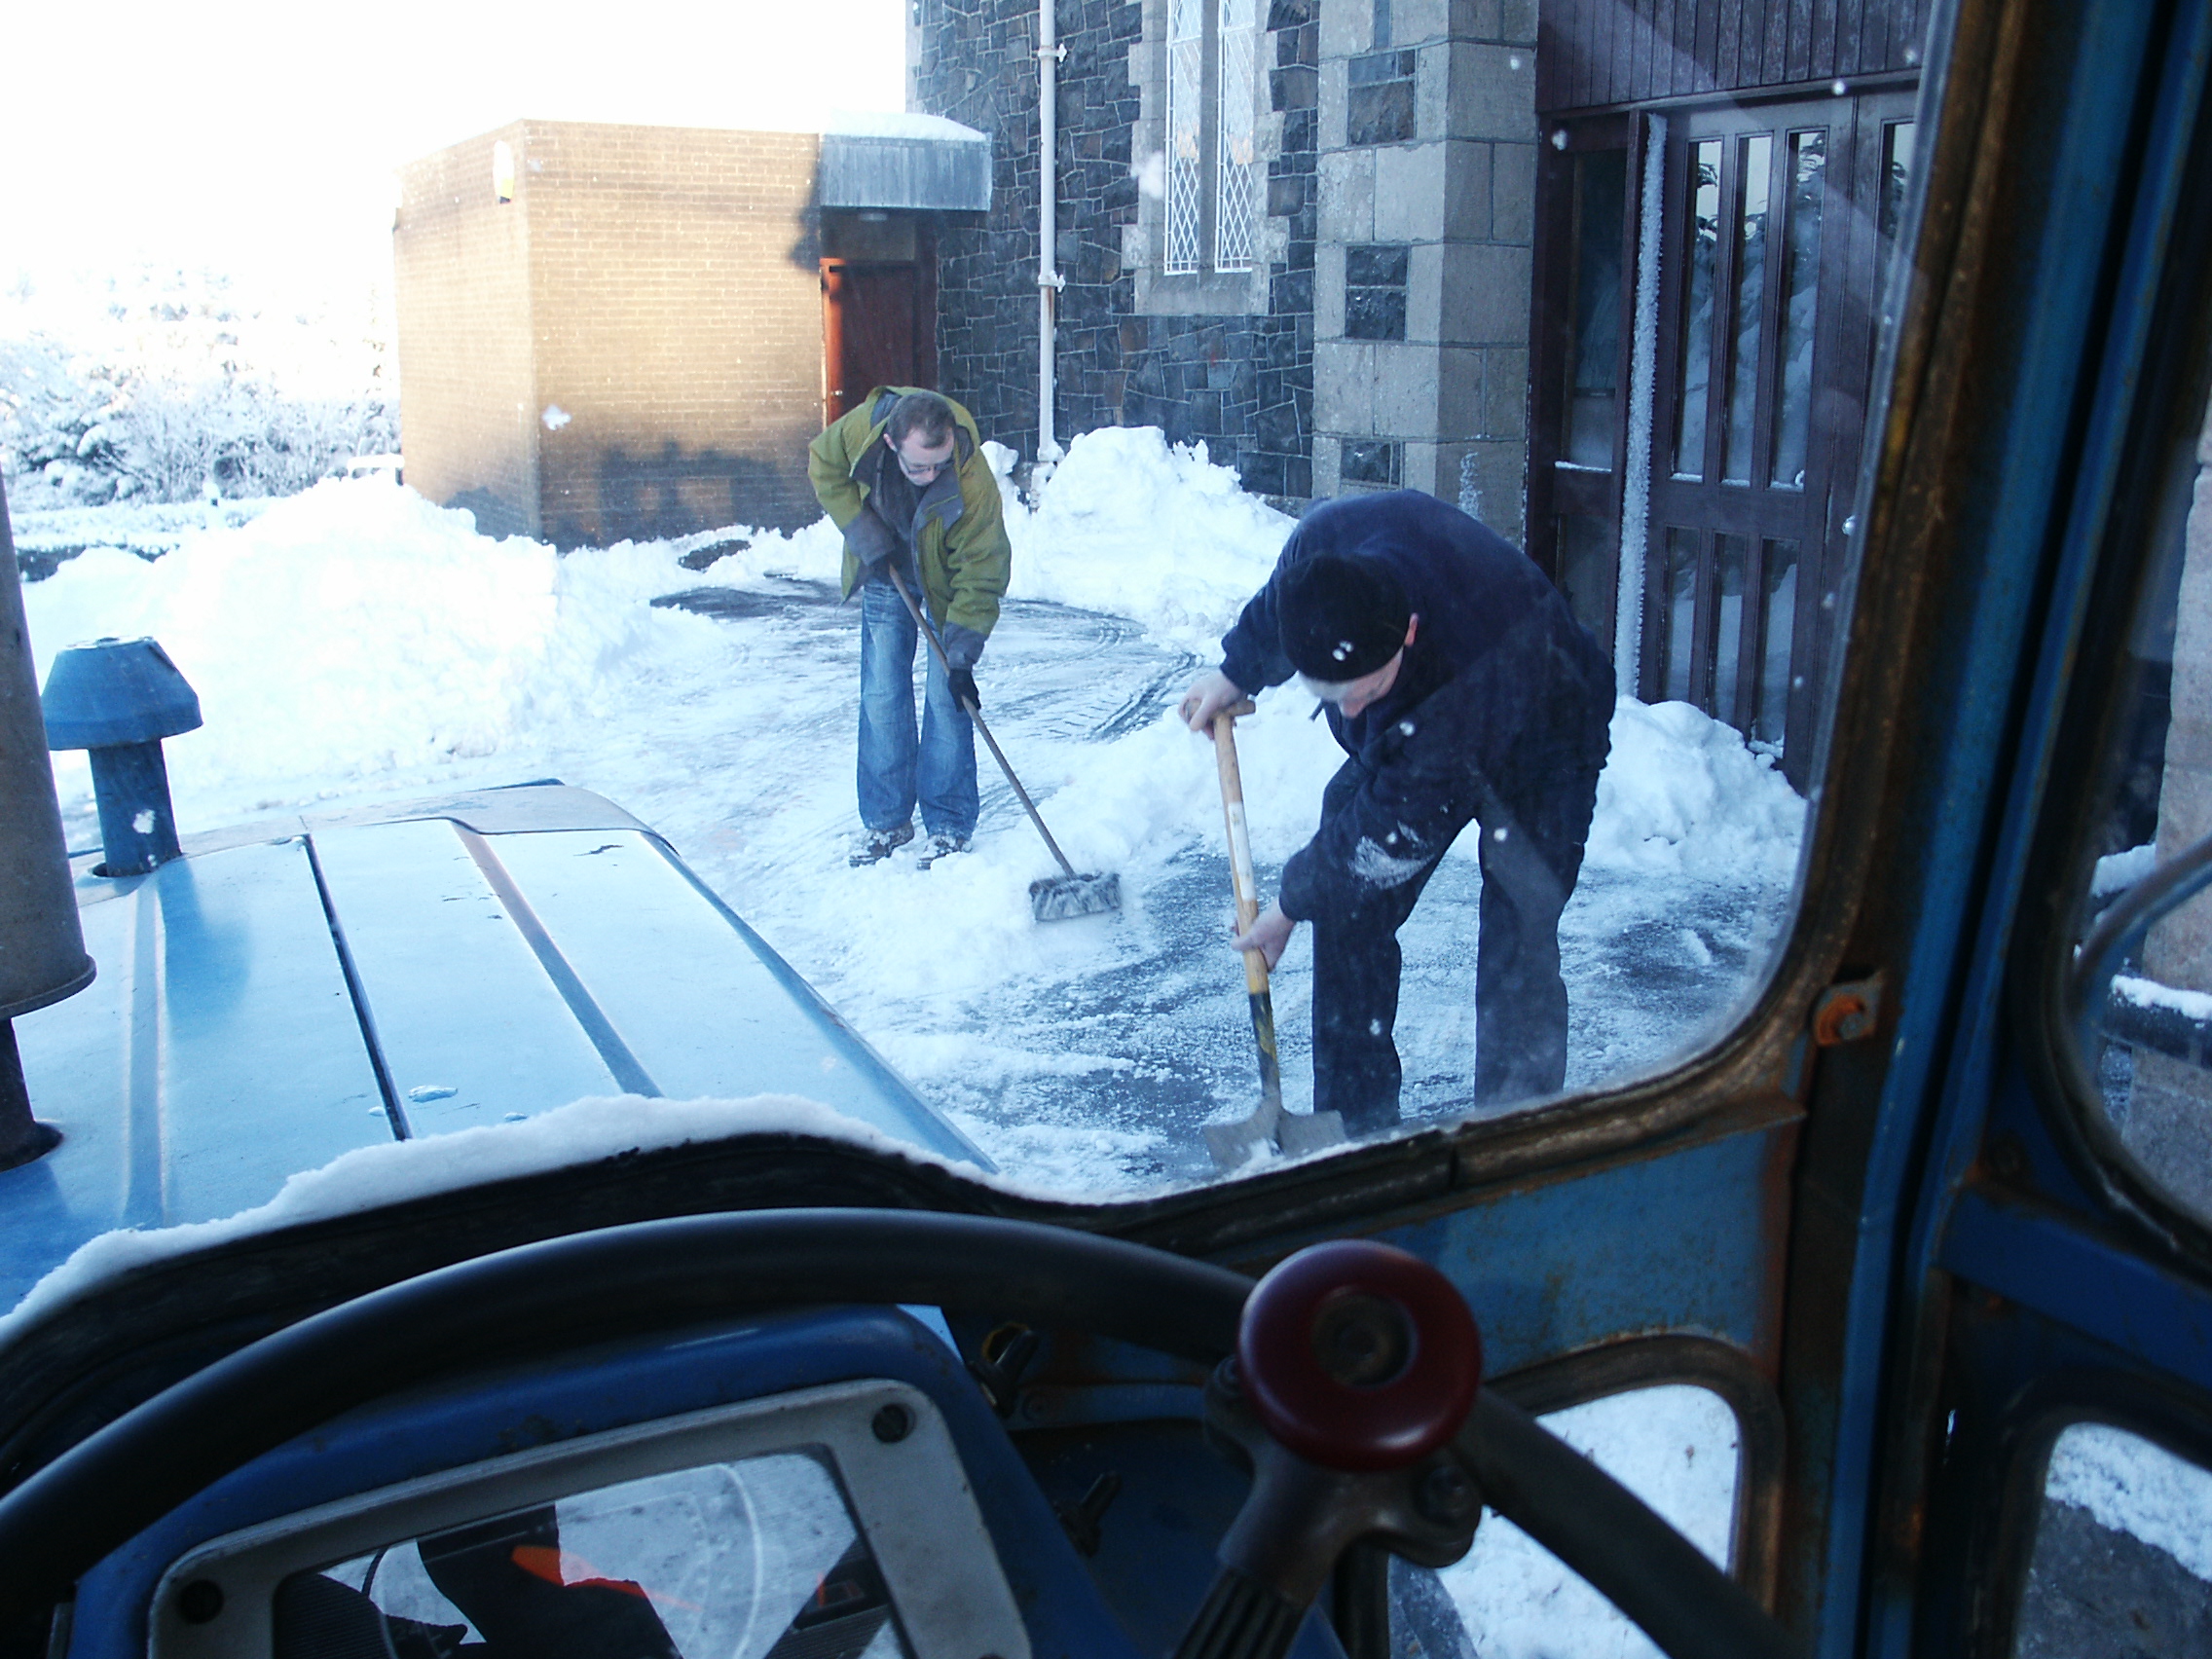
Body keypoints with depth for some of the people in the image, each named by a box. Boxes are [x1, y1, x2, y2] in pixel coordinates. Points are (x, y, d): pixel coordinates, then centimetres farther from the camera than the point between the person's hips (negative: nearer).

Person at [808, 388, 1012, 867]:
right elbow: (823, 465, -7)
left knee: (946, 697, -7)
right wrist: (865, 534, -16)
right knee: (881, 696, 3)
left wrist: (962, 657, -31)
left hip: (946, 583, -3)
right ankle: (885, 820, 13)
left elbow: (980, 577, -29)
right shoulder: (862, 428, -29)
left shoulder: (975, 485, -37)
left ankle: (948, 827, 4)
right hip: (886, 574, 3)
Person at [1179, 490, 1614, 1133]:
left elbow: (1396, 825, -30)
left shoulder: (1479, 671, -45)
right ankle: (1356, 1126, 12)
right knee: (1347, 912, 0)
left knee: (1517, 954, -15)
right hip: (1403, 736, 6)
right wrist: (1236, 673, 11)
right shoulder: (1324, 539, -31)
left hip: (1537, 751, -6)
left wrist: (1292, 904, -18)